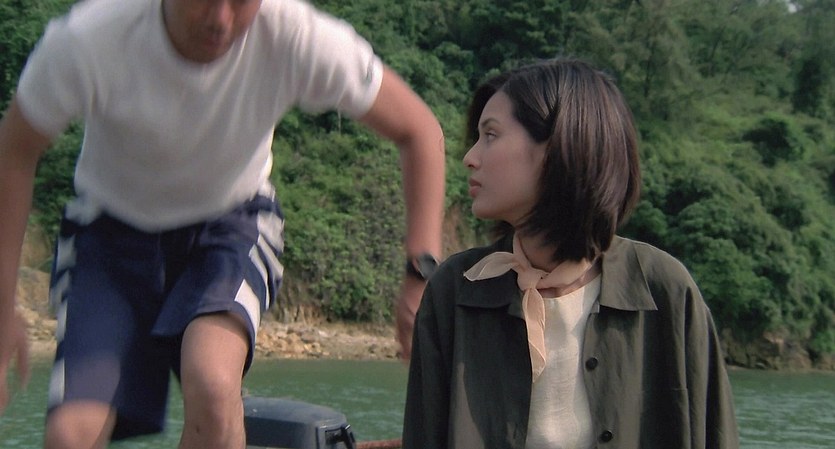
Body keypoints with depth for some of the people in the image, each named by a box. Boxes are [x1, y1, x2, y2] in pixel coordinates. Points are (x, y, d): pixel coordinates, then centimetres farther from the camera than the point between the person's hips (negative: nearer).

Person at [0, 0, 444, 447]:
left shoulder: (299, 38, -26)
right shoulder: (86, 41, -28)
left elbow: (419, 131, -13)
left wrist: (422, 276, -19)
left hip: (231, 227, 0)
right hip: (112, 234, 1)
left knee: (213, 385, -32)